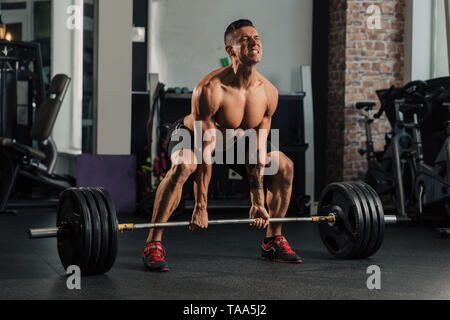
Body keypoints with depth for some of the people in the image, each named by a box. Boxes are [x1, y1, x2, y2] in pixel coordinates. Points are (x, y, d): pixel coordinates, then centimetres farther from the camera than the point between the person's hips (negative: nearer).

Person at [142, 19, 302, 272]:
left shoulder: (269, 93, -19)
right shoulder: (210, 90, -36)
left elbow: (258, 151, -13)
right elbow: (205, 153, -34)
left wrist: (258, 203, -14)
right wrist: (200, 208, -32)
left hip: (233, 141, 6)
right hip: (190, 136, -6)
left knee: (285, 166, -1)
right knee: (183, 167, -38)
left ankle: (273, 242, 13)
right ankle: (153, 243, -26)